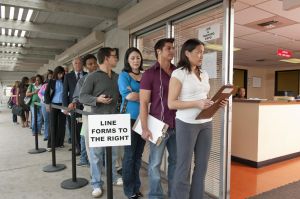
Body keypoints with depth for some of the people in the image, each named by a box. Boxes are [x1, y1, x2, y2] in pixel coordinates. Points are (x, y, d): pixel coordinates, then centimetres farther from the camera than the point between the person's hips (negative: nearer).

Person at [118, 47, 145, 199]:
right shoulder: (124, 75, -2)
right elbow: (127, 95, -17)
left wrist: (135, 95, -12)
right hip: (129, 118, -5)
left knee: (138, 154, 13)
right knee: (130, 154, 3)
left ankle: (136, 187, 27)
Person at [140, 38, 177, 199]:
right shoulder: (150, 74, -4)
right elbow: (143, 103, -7)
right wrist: (145, 128, -12)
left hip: (177, 125, 5)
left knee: (176, 161, 14)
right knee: (155, 163, 7)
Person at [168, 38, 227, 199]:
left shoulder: (204, 74, 13)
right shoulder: (179, 73, -8)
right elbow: (171, 103, -13)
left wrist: (217, 103, 0)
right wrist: (197, 103, -21)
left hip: (206, 123, 7)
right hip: (187, 124, -6)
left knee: (202, 165, 13)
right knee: (184, 166, 4)